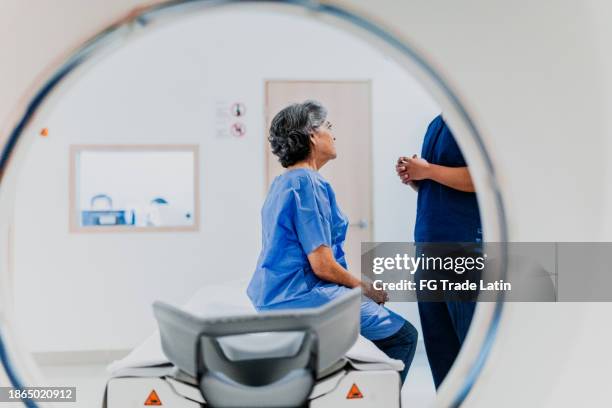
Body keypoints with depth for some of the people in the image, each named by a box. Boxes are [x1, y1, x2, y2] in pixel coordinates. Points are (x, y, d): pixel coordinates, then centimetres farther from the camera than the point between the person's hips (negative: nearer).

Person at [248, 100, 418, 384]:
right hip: (303, 297, -10)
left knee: (387, 323, 23)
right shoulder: (308, 183, -17)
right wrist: (365, 288, -3)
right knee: (404, 336, -1)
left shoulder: (281, 183, 12)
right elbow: (323, 265, -20)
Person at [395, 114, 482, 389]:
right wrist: (412, 177, 5)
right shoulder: (435, 124, 19)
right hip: (428, 243, 9)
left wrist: (427, 170, -14)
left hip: (464, 245, -9)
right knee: (438, 340, 13)